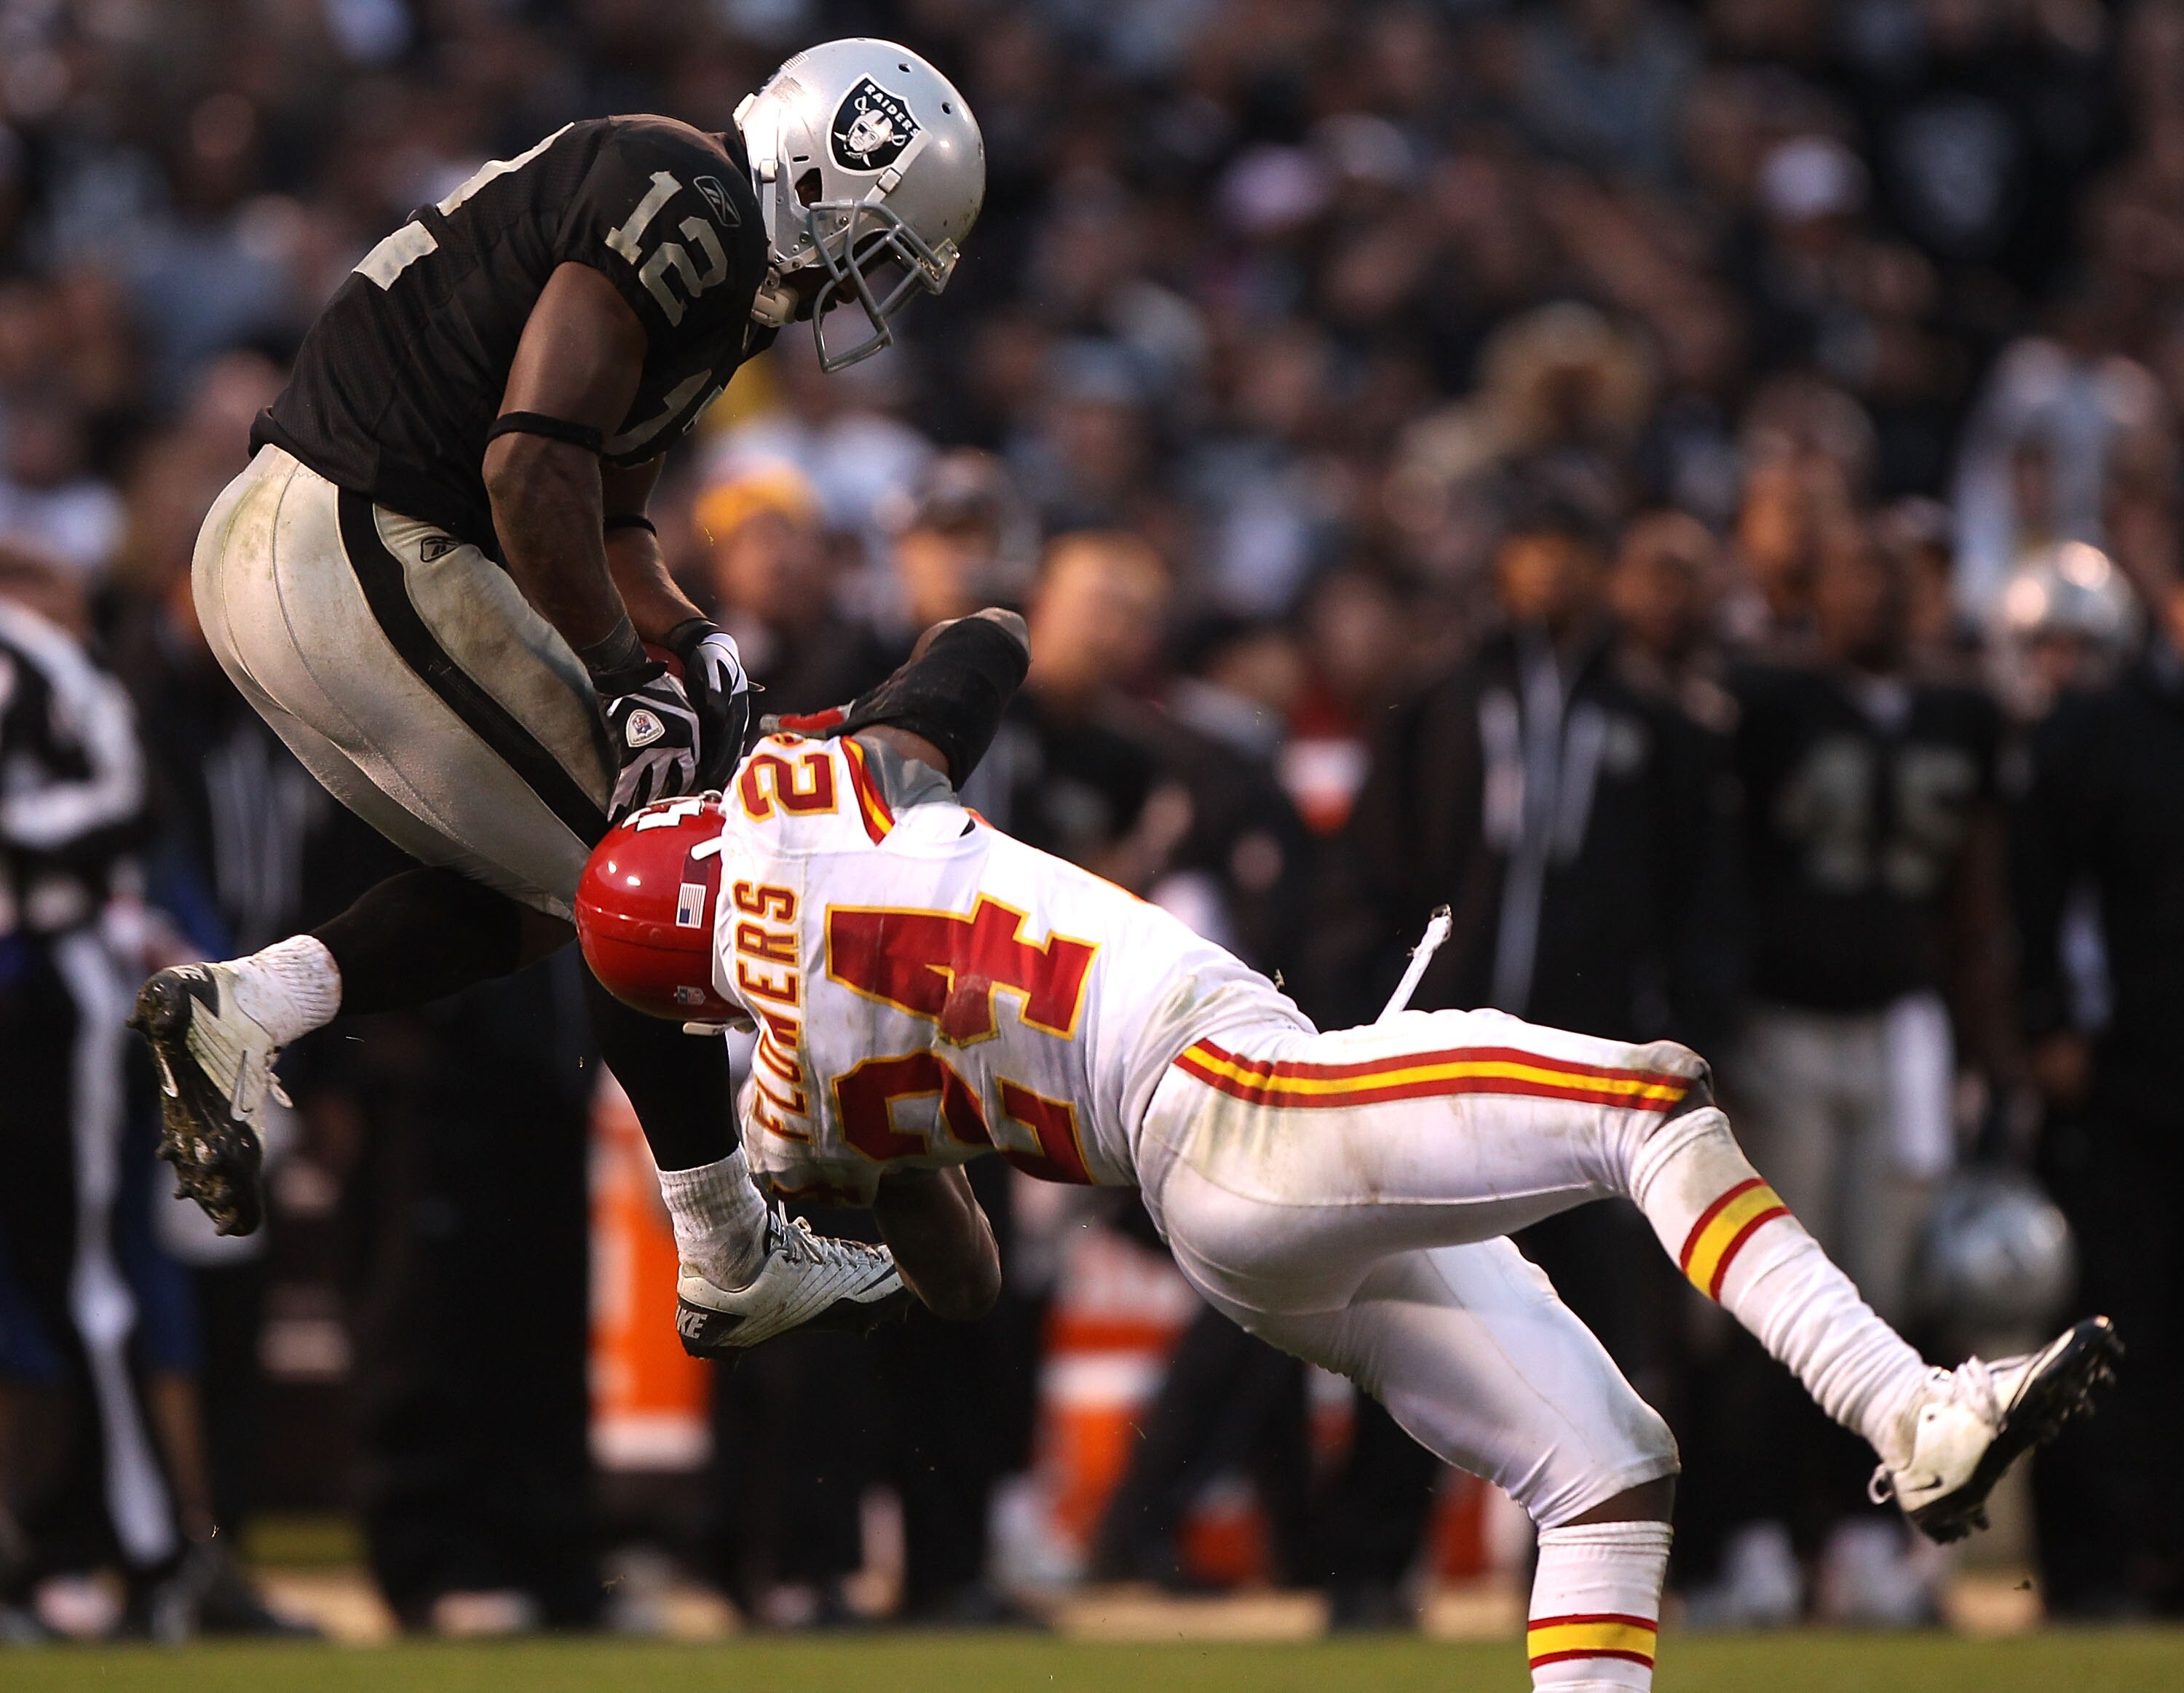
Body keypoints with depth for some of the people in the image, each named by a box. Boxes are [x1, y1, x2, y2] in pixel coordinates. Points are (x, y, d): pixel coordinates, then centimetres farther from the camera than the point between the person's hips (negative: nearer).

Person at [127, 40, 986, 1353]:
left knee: (530, 887, 18)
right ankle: (741, 1264, 10)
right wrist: (627, 678, -14)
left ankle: (242, 1011, 3)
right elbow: (533, 467, -23)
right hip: (365, 558, -10)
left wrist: (689, 639, 2)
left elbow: (607, 515, 20)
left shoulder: (701, 256, 18)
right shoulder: (688, 210, -15)